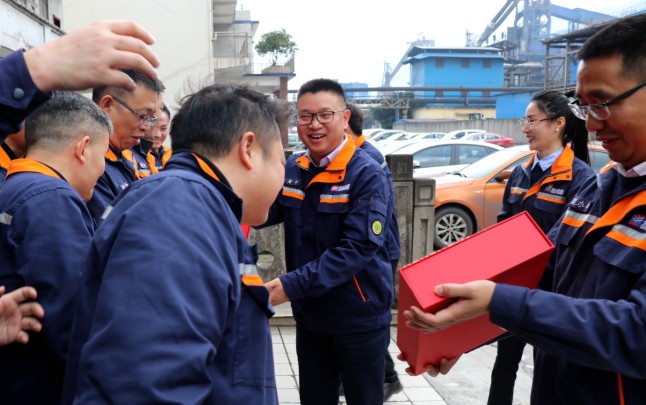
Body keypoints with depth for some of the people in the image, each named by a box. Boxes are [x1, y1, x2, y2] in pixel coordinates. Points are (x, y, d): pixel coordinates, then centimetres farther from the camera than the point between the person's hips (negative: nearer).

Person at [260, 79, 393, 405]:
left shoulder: (366, 174, -15)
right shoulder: (293, 169, 2)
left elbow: (358, 248, -23)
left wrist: (293, 285, -28)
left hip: (360, 320, -5)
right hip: (310, 318, 5)